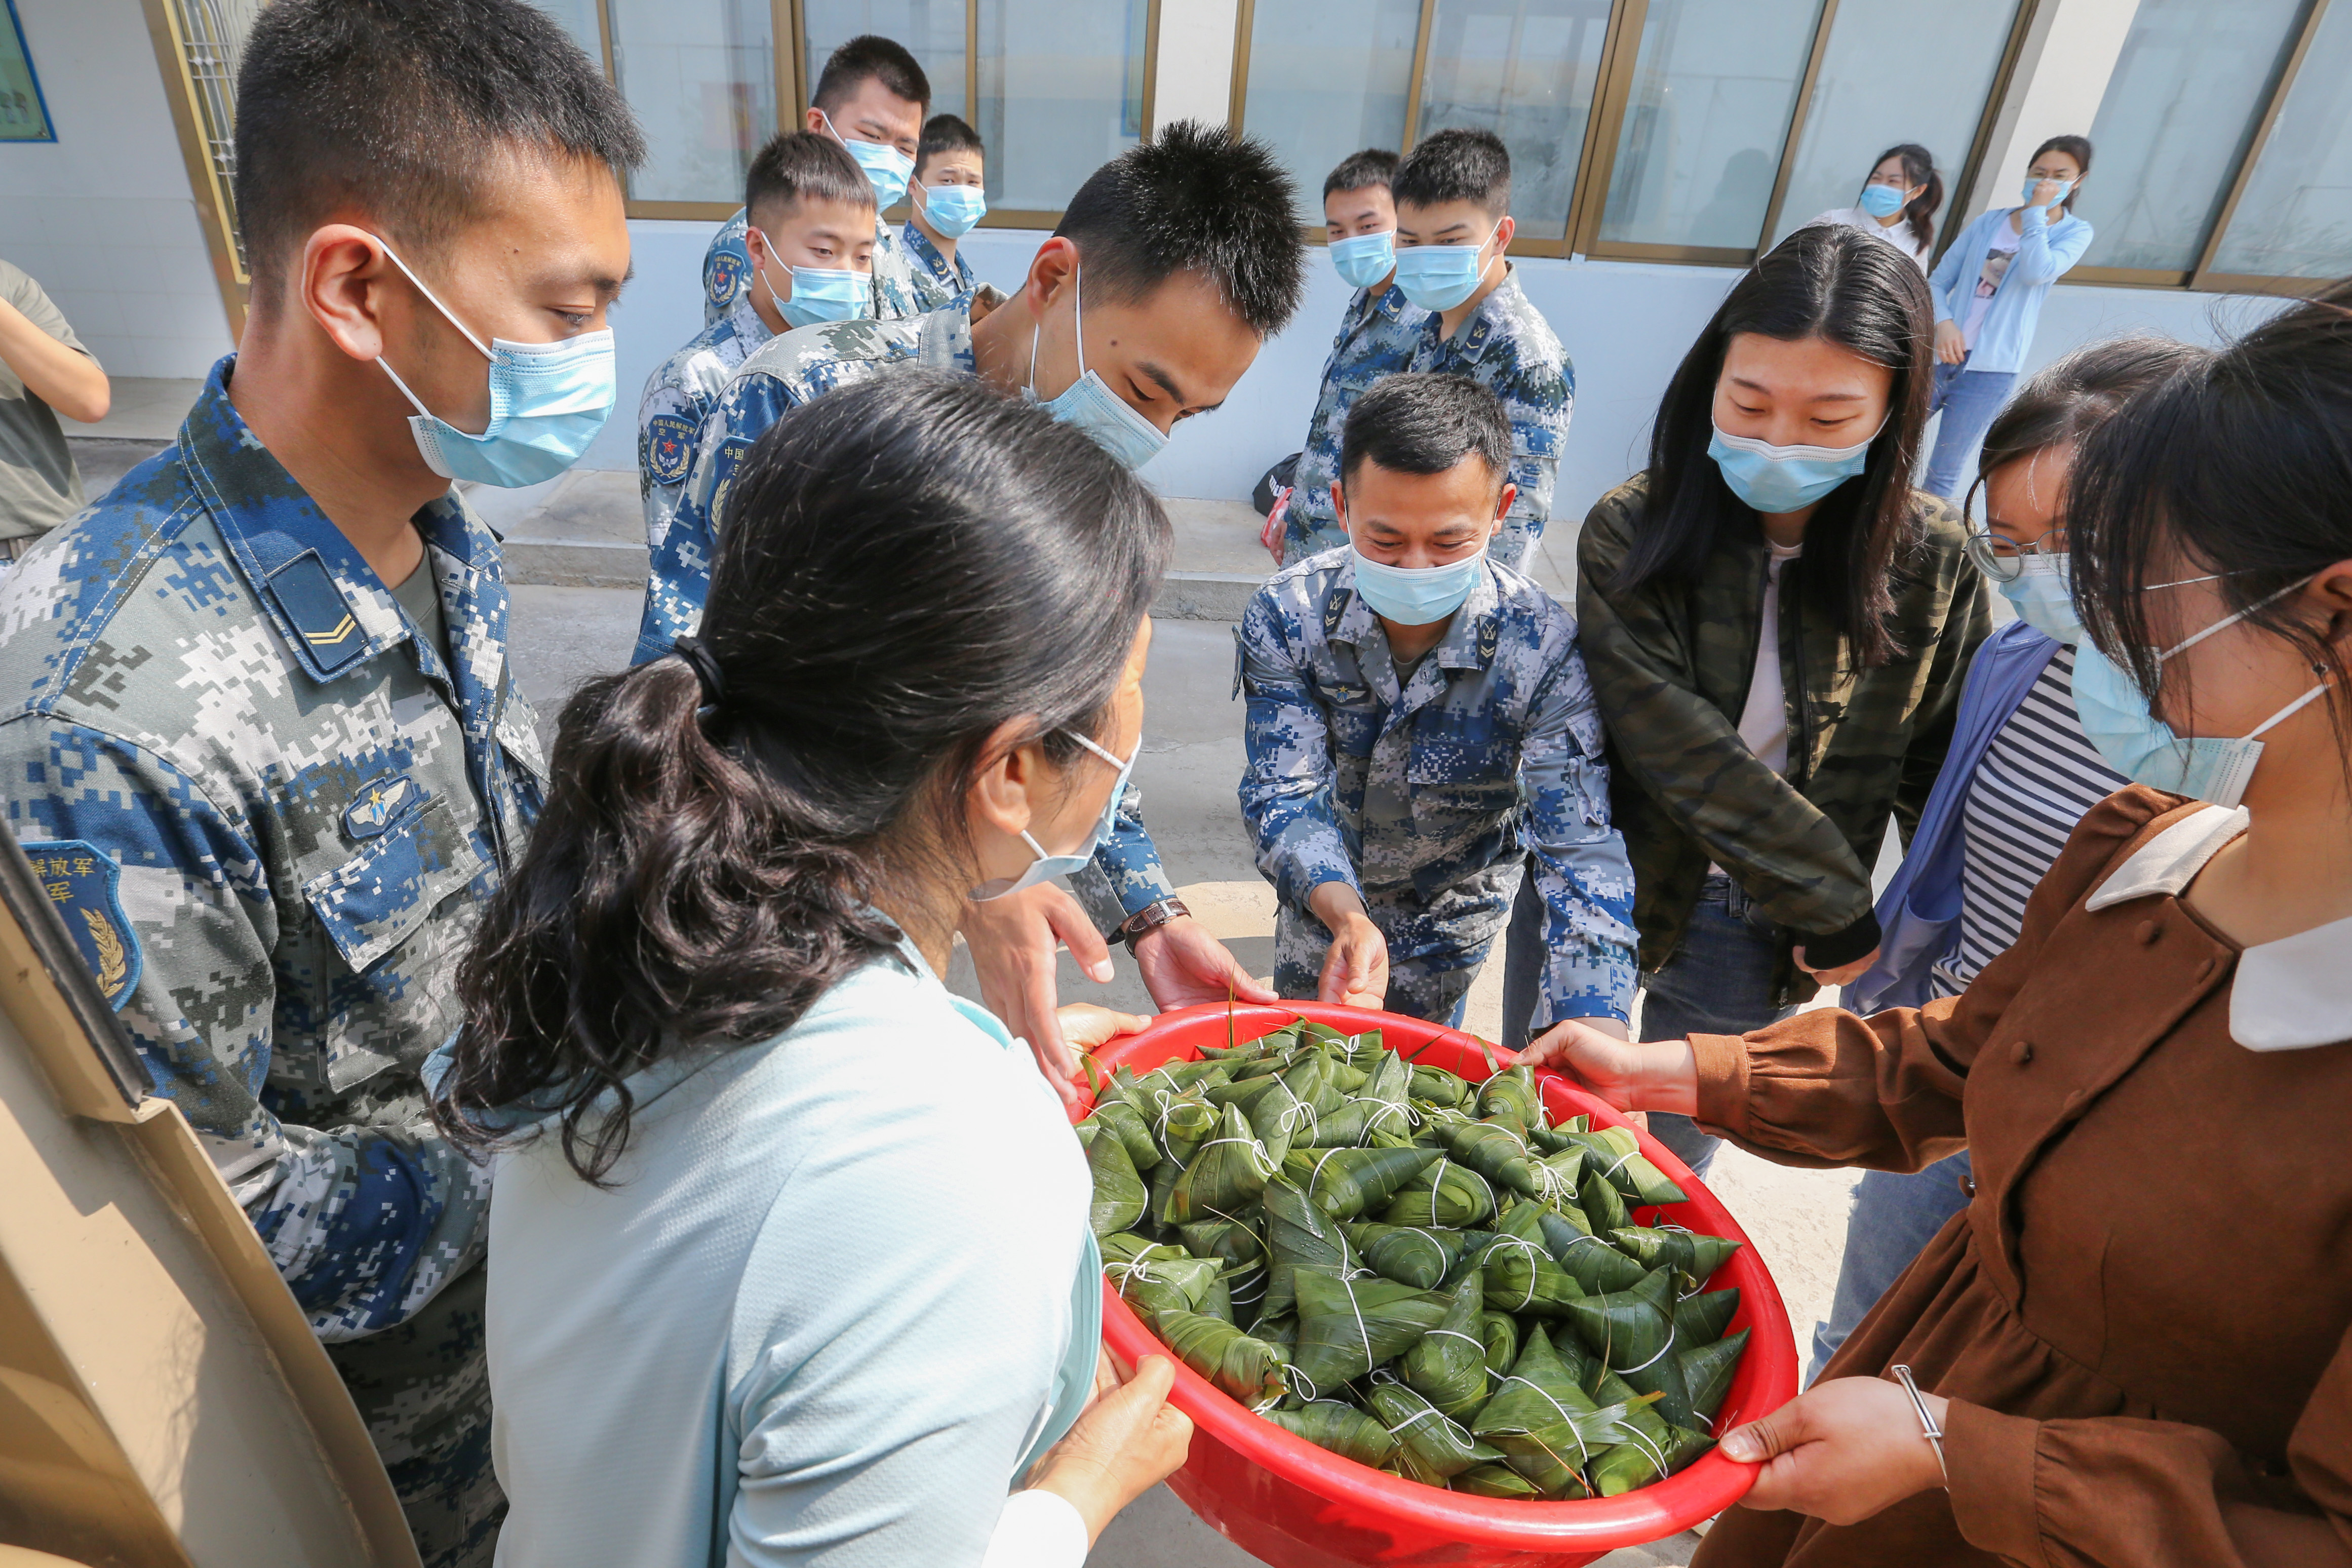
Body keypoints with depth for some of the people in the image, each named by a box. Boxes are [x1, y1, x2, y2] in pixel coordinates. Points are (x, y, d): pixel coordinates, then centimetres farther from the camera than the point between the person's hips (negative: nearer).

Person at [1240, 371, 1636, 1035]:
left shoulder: (1544, 652, -32)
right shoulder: (1286, 615, -28)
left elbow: (1581, 847, -36)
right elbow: (1285, 791, -28)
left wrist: (1596, 1029, -51)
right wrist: (1347, 918, -47)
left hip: (1451, 909, -1)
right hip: (1322, 896, 2)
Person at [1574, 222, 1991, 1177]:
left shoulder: (1930, 562, -9)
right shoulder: (1633, 531, -16)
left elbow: (1942, 765, 1)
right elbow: (1679, 748, -20)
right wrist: (1837, 906, -14)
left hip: (1758, 939, 1)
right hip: (1603, 886, -1)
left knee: (1674, 1158, 18)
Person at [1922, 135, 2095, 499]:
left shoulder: (2075, 232, 3)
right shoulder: (1990, 222, 10)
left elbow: (2037, 272, -18)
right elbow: (1938, 281, 7)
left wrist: (2036, 212, -9)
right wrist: (1943, 322, -13)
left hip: (1990, 371, -3)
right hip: (1941, 357, 3)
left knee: (1943, 474, 1)